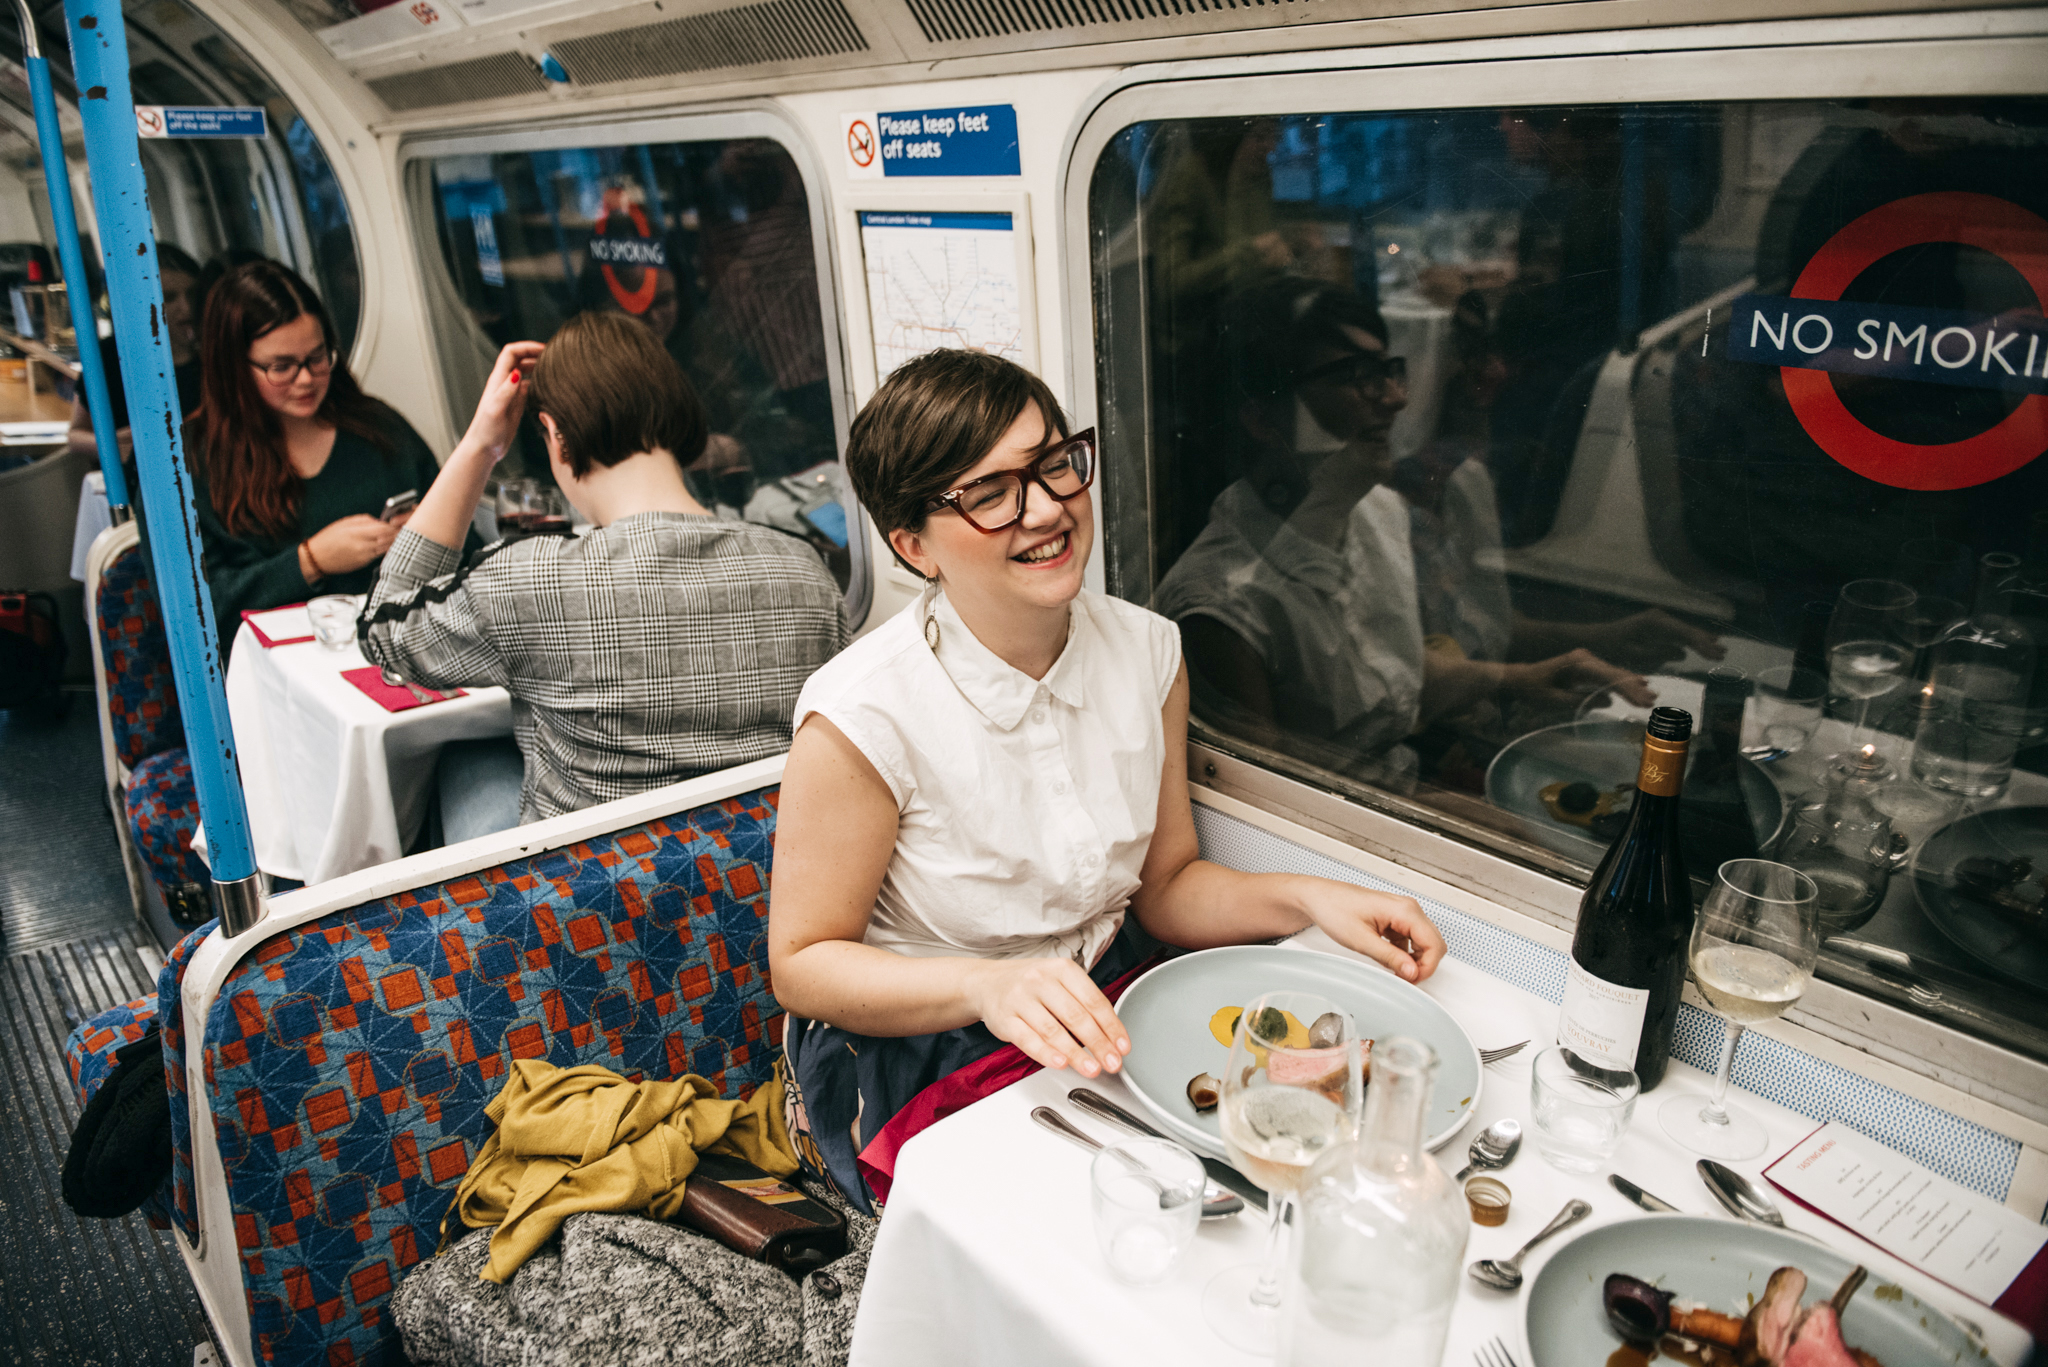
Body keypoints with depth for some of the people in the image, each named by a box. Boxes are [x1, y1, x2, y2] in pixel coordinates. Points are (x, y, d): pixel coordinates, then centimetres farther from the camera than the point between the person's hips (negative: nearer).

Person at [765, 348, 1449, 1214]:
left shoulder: (1146, 650, -4)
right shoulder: (864, 718, -22)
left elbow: (1164, 884, 6)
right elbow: (803, 962, -14)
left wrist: (1305, 899, -12)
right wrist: (987, 985, -30)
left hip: (1104, 1010, 6)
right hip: (917, 1063, -5)